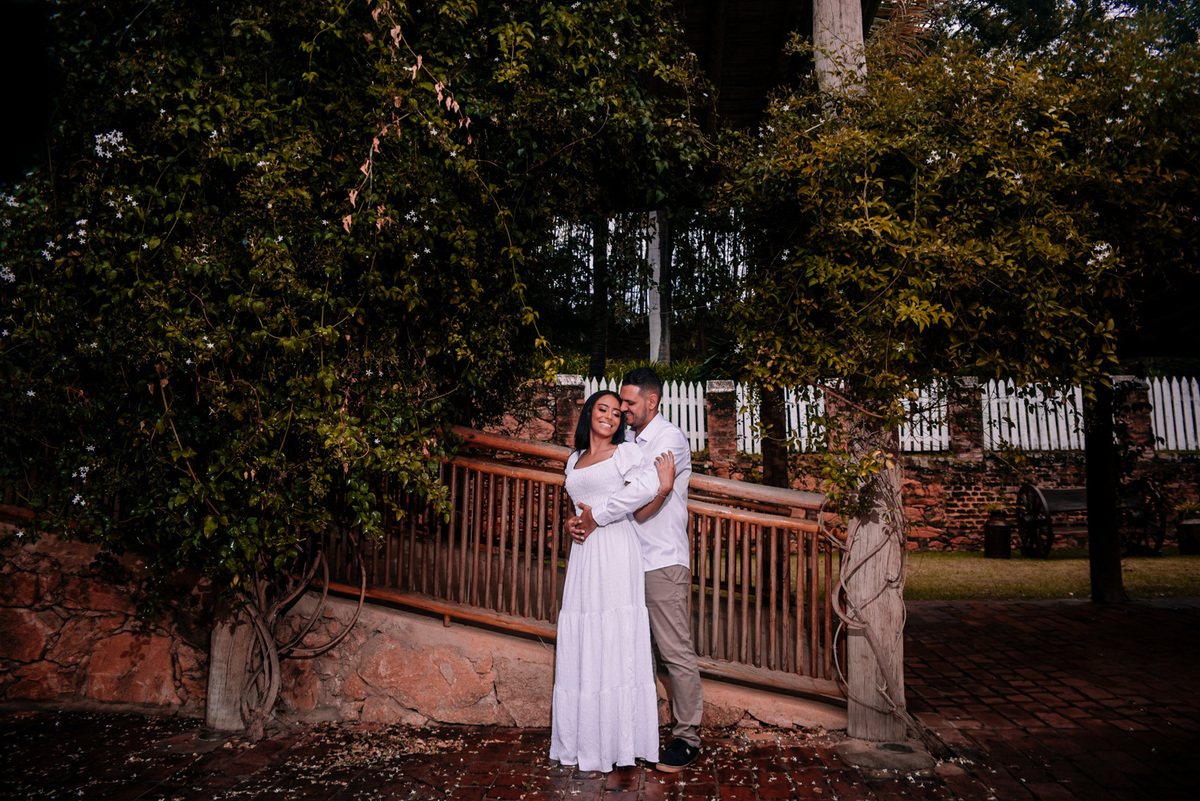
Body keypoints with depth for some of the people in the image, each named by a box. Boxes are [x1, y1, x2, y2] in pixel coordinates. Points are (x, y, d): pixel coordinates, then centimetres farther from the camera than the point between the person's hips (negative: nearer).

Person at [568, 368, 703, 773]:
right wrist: (579, 518, -4)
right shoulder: (630, 440, 15)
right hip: (631, 558, 8)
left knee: (676, 651, -2)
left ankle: (687, 737, 9)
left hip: (664, 561, -8)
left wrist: (596, 516, -17)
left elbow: (644, 488, -24)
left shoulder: (670, 438, -10)